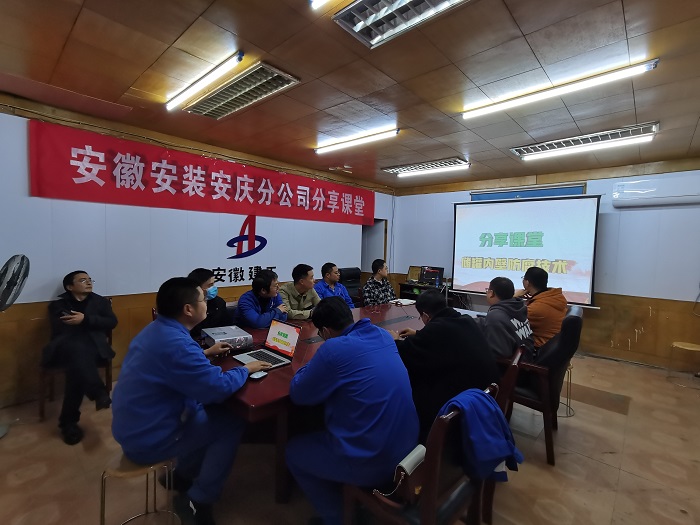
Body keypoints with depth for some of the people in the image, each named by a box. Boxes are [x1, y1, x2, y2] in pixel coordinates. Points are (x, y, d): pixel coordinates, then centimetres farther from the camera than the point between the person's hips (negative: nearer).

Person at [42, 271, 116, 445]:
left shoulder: (100, 301, 20)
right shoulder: (58, 304, 18)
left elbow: (112, 322, 3)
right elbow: (60, 328, 1)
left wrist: (85, 319, -10)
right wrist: (91, 325, -6)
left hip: (93, 347, 1)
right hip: (66, 346, -1)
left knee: (78, 361, -33)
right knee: (76, 349, -37)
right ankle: (98, 393, -45)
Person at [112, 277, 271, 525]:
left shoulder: (157, 330, 0)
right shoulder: (176, 342, -32)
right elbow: (218, 387, -30)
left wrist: (205, 353, 20)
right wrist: (246, 369, -13)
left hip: (134, 425, 9)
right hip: (147, 439, -9)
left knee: (209, 411, 20)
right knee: (232, 424, -1)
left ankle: (183, 476, 31)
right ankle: (200, 500, 13)